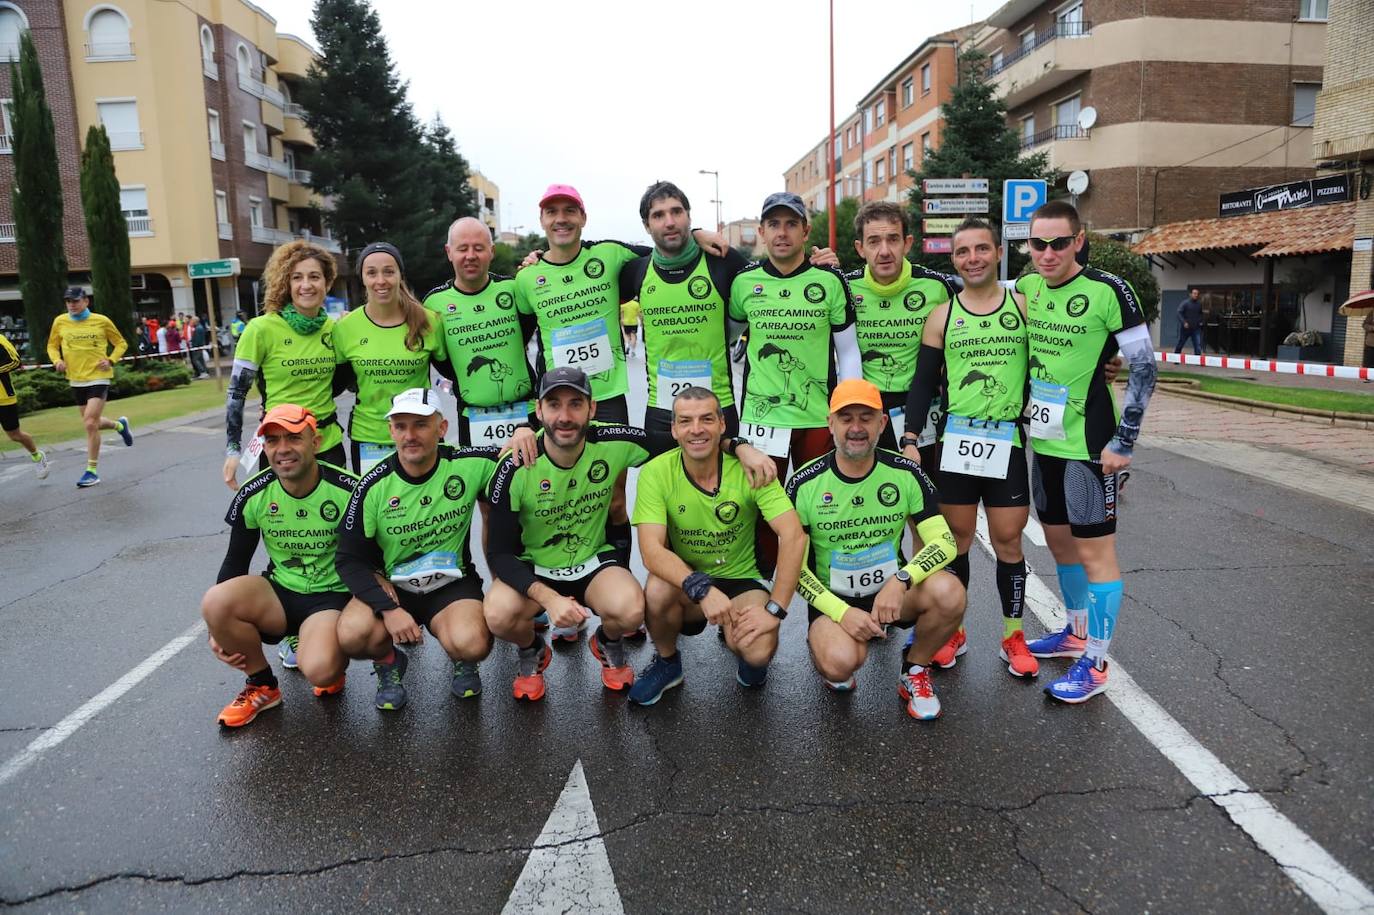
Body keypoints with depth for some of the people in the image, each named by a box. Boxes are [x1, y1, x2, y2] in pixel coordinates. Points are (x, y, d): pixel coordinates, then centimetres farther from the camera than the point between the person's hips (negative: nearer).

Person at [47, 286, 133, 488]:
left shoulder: (101, 321, -5)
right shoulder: (60, 322, 2)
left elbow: (121, 343, 7)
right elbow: (52, 345, 16)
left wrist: (111, 360, -9)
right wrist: (57, 360, -4)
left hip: (98, 378, -5)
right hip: (76, 380, 5)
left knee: (90, 424, -12)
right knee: (91, 423, 13)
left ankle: (92, 471, -3)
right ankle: (120, 425, 46)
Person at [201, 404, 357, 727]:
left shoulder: (349, 490, -17)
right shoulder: (253, 495, -6)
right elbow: (236, 561, 6)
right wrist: (218, 628, 2)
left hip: (332, 597, -4)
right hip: (279, 592, 4)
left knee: (319, 671, -32)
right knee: (215, 602, -27)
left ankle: (336, 657, 11)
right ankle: (262, 687, 0)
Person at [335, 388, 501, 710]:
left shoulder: (468, 465, -11)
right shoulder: (374, 486, -10)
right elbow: (349, 559, -6)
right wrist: (389, 609, -21)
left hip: (452, 581, -1)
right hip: (390, 584, 1)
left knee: (471, 644, -31)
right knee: (352, 635, -29)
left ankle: (462, 660, 10)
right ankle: (389, 662, 9)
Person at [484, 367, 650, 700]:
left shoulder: (615, 443, -17)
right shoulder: (515, 468, -20)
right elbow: (499, 552, -16)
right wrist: (548, 598, -30)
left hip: (596, 561, 1)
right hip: (533, 568, 0)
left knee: (630, 610, -30)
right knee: (499, 616, -31)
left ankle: (608, 644, 10)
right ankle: (532, 652, 8)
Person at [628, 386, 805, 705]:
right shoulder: (656, 472, -15)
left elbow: (793, 537, -22)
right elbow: (652, 551, -24)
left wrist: (775, 609, -27)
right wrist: (702, 589, -38)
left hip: (741, 580, -1)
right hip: (684, 579, 1)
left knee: (758, 652, -28)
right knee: (657, 589, -32)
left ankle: (750, 659, 13)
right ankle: (667, 662, 1)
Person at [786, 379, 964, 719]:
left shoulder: (906, 473, -6)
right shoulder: (804, 484, -11)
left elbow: (944, 541, -9)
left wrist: (901, 580, -27)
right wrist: (841, 613, -22)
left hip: (892, 589, 3)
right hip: (832, 599, -2)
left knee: (949, 592, -28)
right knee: (841, 663, -33)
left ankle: (915, 674, 1)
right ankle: (827, 651, 9)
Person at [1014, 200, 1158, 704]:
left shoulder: (1108, 290, -13)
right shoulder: (1024, 287, 3)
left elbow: (1143, 368, -11)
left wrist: (1123, 441, -12)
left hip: (1089, 442, -6)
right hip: (1044, 439, 7)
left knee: (1094, 549, 0)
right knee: (1059, 540, 18)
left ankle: (1094, 662, 11)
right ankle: (1077, 632, 36)